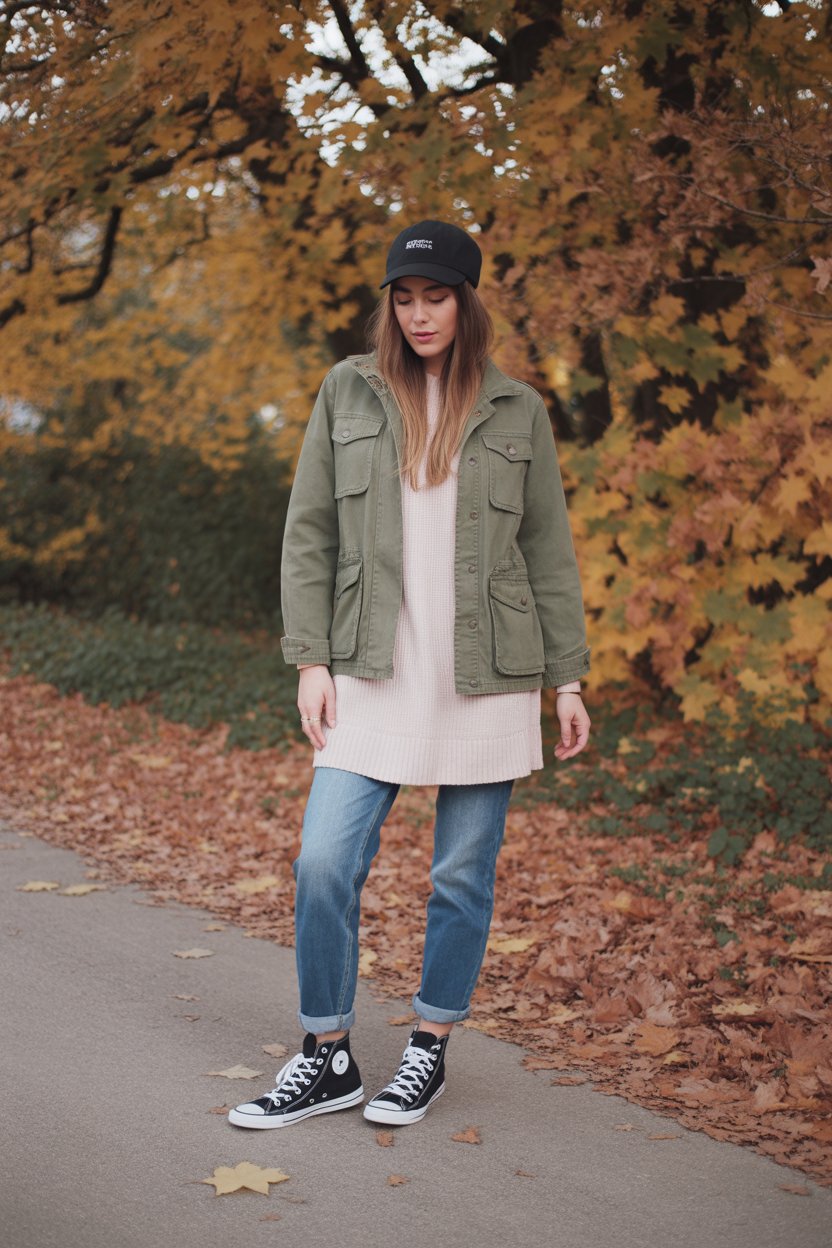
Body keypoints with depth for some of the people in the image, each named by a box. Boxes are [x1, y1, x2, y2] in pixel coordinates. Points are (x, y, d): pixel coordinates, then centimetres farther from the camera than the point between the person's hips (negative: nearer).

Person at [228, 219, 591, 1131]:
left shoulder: (517, 412, 6)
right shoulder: (347, 393, 6)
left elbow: (549, 554, 8)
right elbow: (309, 534, 6)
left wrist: (568, 680, 6)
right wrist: (310, 661, -2)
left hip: (486, 679, 0)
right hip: (375, 675, 0)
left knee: (463, 874, 6)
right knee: (324, 861, -6)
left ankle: (429, 1050, 23)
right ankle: (327, 1060, 10)